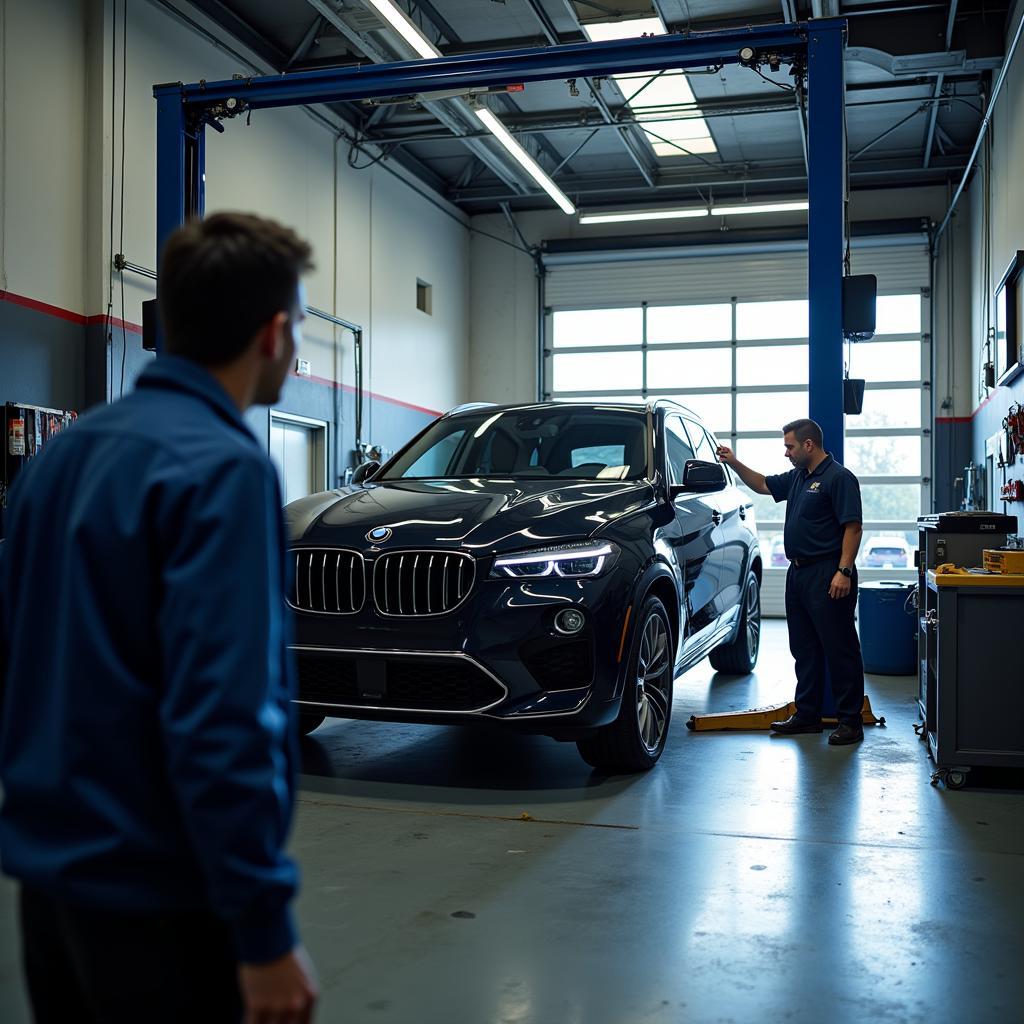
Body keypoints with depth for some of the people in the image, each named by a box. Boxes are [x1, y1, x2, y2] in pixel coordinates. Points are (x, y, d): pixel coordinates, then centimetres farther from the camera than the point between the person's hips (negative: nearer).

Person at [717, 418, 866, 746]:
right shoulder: (797, 477, 16)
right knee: (804, 649, 13)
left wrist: (844, 571, -23)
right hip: (798, 572, 10)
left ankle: (850, 721, 1)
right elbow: (762, 485, 30)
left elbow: (853, 527, -17)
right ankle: (807, 715, 22)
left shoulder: (838, 478, -11)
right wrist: (734, 463, 17)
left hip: (827, 575, -9)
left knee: (839, 649, -4)